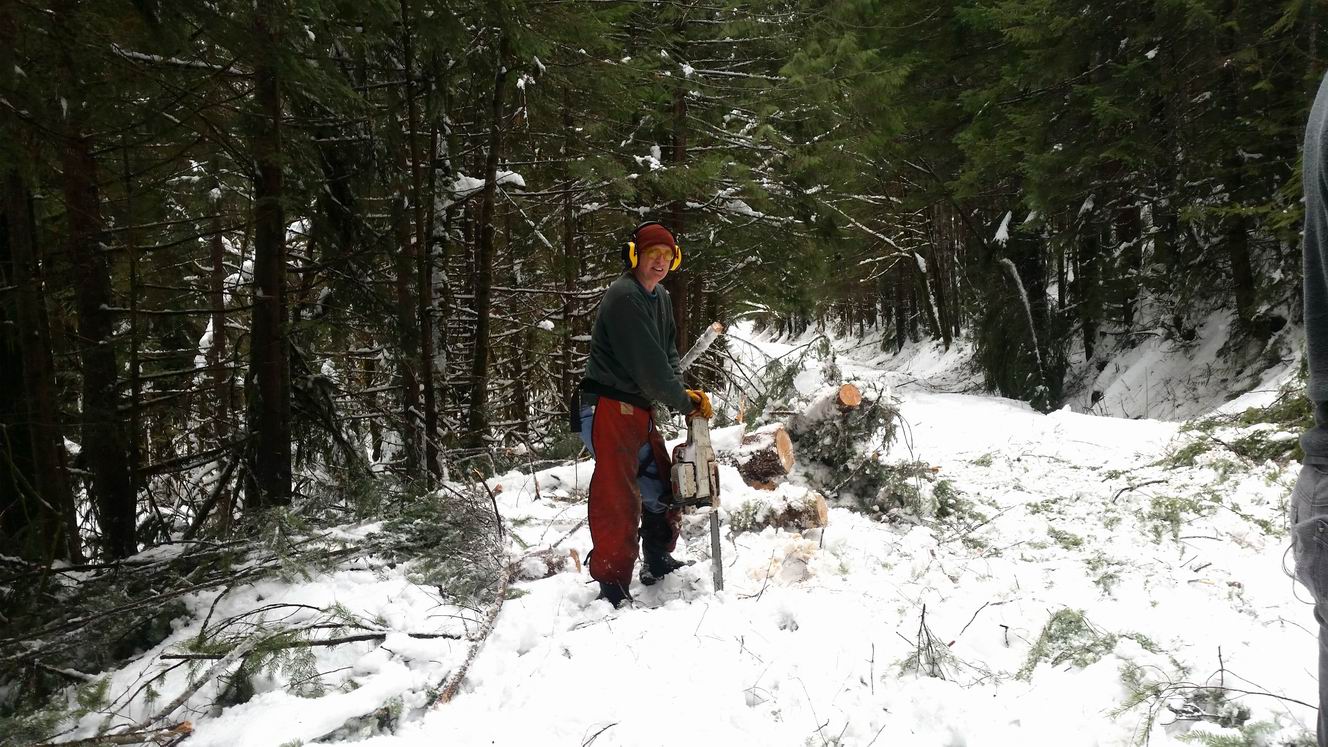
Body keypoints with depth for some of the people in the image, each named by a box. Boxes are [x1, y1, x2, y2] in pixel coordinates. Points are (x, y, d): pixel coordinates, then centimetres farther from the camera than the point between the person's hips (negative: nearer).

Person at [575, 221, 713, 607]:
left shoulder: (661, 297, 14)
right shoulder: (623, 296, -17)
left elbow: (669, 353, 13)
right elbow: (647, 363, -21)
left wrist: (683, 392, -5)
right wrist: (685, 402, -11)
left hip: (640, 410, 10)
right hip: (609, 408, -10)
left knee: (665, 490, 17)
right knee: (619, 499, -11)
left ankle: (658, 565, 34)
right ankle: (612, 589, -4)